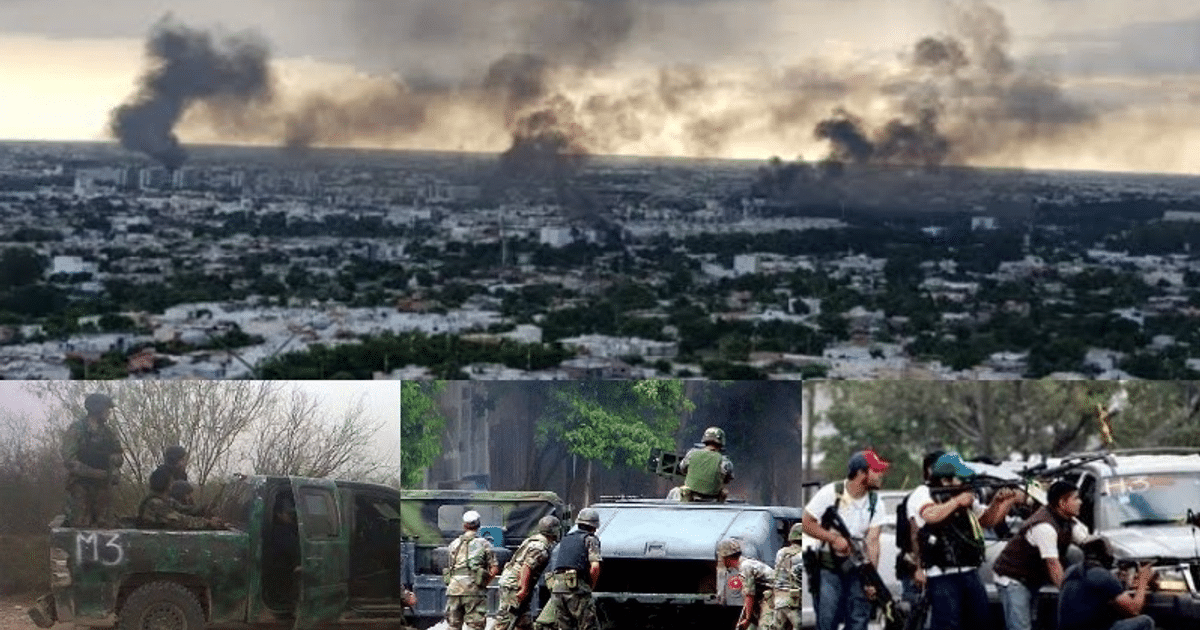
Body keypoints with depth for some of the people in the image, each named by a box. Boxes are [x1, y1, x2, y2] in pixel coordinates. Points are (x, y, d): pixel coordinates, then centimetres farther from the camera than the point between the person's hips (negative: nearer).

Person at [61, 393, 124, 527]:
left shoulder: (108, 432, 12)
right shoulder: (76, 430, -5)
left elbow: (120, 454, 19)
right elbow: (69, 459, -12)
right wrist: (94, 472, -18)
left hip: (103, 486, 5)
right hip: (81, 485, -5)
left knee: (106, 526, 2)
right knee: (81, 526, -8)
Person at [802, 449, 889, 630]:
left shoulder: (875, 503, -1)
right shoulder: (830, 493, -11)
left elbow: (872, 542, -7)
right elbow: (806, 523, -8)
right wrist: (835, 538, -18)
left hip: (857, 566, 4)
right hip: (829, 567, -4)